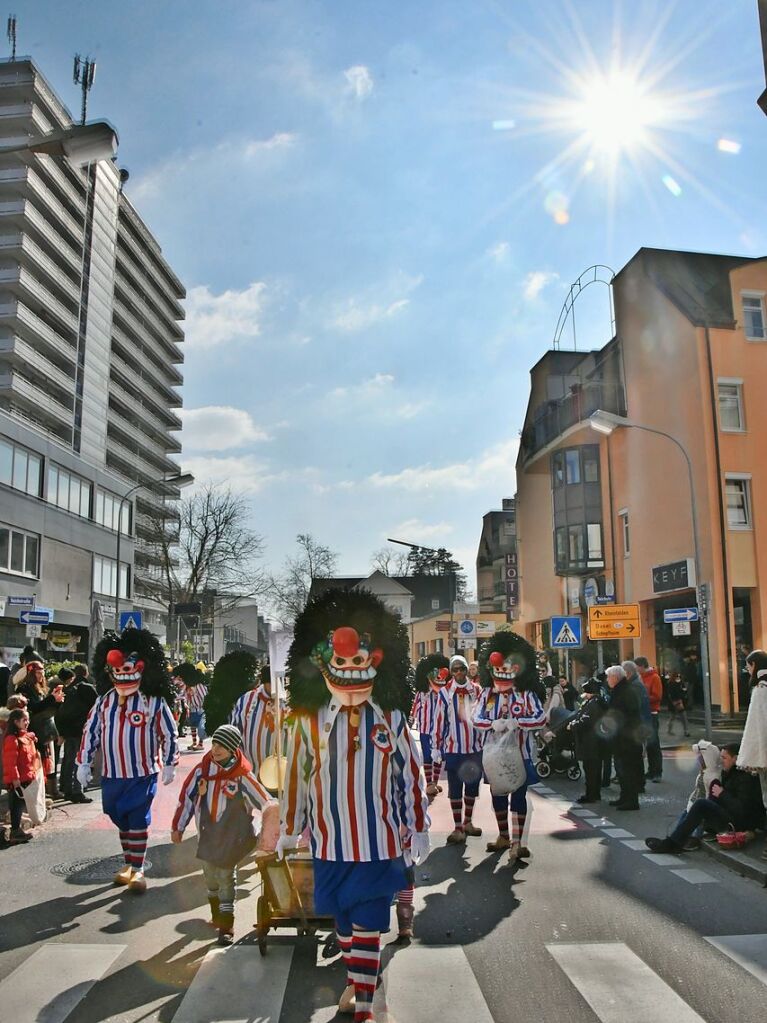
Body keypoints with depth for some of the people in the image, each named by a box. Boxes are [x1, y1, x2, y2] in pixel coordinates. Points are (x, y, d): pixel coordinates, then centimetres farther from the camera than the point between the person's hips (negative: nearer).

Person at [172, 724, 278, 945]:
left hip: (231, 837, -4)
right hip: (207, 834, 4)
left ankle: (226, 927, 13)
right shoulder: (202, 769, -6)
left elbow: (266, 802, -12)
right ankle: (216, 916, 38)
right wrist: (177, 827, 8)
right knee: (210, 876, 17)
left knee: (226, 878, 1)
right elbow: (187, 796, 4)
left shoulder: (242, 775, -16)